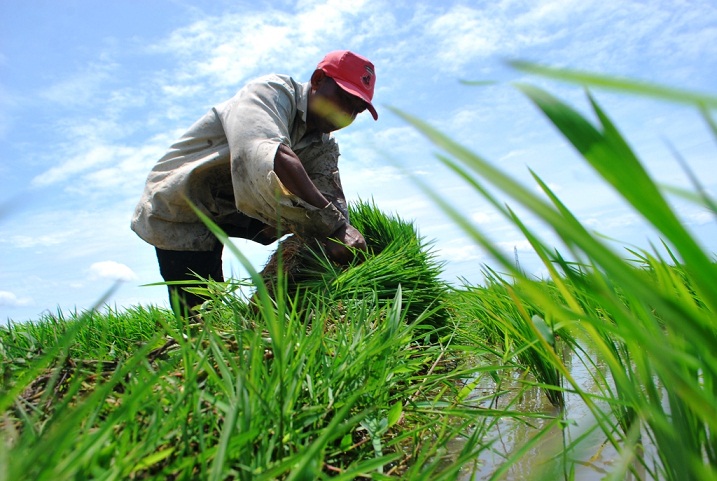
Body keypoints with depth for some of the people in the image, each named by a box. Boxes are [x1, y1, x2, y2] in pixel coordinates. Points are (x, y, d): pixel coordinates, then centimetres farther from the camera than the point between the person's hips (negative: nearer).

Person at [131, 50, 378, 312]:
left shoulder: (324, 146, -2)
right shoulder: (272, 91, -22)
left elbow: (331, 197, -17)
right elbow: (268, 155, -43)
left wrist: (343, 230, -40)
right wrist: (332, 223, -48)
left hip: (233, 210, 6)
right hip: (177, 210, -6)